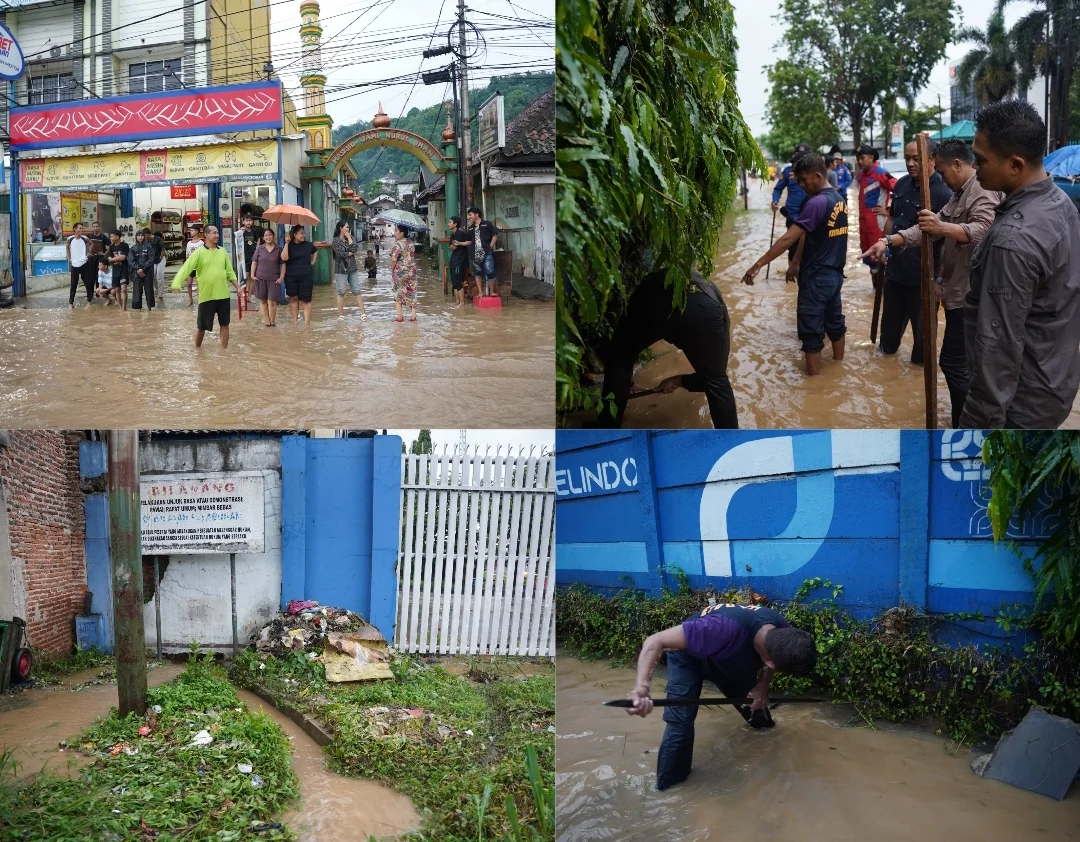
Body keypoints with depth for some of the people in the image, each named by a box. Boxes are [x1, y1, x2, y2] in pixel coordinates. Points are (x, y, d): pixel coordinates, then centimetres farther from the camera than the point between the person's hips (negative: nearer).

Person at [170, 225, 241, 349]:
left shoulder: (223, 252, 8)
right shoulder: (199, 252, -7)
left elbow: (230, 272, 15)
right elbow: (186, 268, -17)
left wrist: (237, 287, 10)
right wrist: (177, 283, -30)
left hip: (223, 295, 4)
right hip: (206, 296, -3)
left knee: (224, 324, 6)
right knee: (202, 326, 6)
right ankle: (197, 348, 25)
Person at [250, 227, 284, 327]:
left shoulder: (279, 249, 1)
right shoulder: (259, 249, 6)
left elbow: (283, 264, 1)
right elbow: (254, 262, 8)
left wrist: (281, 277, -6)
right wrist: (252, 275, -1)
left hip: (274, 279, -3)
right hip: (260, 278, 3)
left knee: (272, 301, -5)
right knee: (262, 300, 7)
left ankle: (272, 321, 6)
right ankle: (266, 320, 14)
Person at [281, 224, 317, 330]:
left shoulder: (307, 245, 5)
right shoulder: (289, 246, -1)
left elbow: (315, 252, 28)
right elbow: (284, 258, -18)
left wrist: (313, 261, 15)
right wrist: (287, 243, -18)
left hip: (306, 276, 0)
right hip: (291, 276, 0)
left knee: (306, 299, -3)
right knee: (293, 298, 6)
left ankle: (307, 323, -3)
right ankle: (295, 322, 13)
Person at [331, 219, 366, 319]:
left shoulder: (350, 239, 12)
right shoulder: (336, 241, -3)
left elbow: (354, 248, -6)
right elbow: (340, 253, -15)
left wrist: (349, 237, -3)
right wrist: (350, 253, -2)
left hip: (352, 269, 4)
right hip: (341, 270, -4)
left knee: (356, 291, 1)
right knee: (341, 293, 1)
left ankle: (363, 313, -2)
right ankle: (341, 315, 7)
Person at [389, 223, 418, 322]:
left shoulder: (397, 244, -15)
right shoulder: (411, 243, 7)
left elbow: (394, 260, -20)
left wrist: (392, 270, -9)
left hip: (400, 272, -6)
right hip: (412, 271, 6)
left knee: (398, 294, 6)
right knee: (412, 293, 10)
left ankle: (400, 317, 4)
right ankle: (413, 316, 6)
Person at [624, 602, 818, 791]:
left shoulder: (782, 631, -26)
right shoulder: (726, 630, -48)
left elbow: (769, 665, 2)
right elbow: (654, 642, -48)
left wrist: (762, 686, -16)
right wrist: (642, 686, -62)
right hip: (688, 656, -6)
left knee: (755, 701, 15)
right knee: (681, 720, -16)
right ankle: (668, 788, 2)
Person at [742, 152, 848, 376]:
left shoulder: (816, 203, -21)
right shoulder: (839, 199, 7)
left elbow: (787, 239, -25)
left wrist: (758, 265, -23)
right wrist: (798, 263, 16)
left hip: (816, 277, -9)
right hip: (835, 273, 9)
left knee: (811, 329, 1)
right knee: (834, 321, 20)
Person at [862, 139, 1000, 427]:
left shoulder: (984, 191, -16)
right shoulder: (960, 194, 18)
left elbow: (982, 230, -34)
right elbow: (927, 229, 10)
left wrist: (942, 227, -49)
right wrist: (889, 241, -4)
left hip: (970, 293, -11)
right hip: (958, 291, 11)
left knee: (953, 362, -8)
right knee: (965, 362, 17)